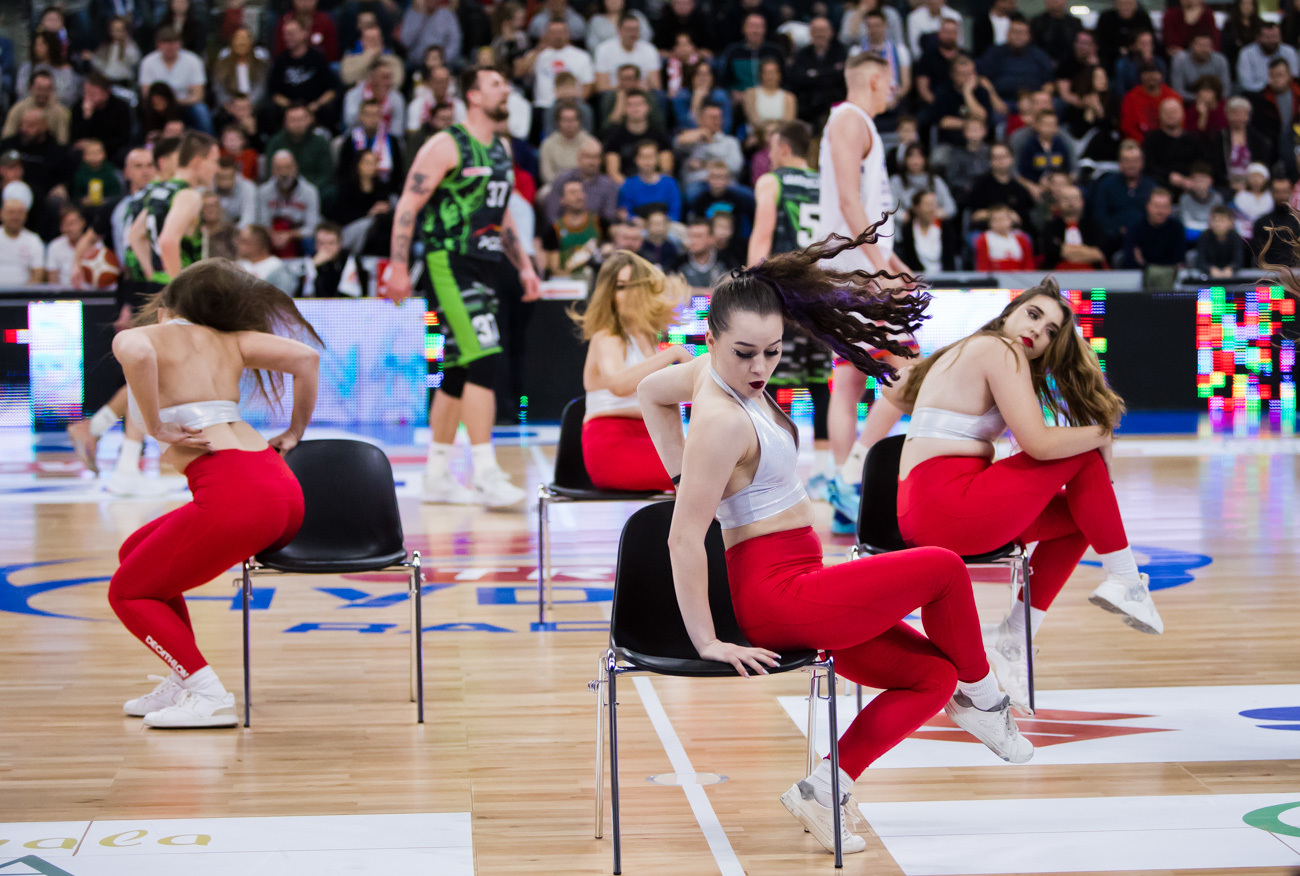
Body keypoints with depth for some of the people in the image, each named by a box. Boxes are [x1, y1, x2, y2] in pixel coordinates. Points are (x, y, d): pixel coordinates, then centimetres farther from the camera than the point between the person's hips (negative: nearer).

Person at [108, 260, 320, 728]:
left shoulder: (139, 335, 6)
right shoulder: (228, 340, 22)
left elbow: (137, 354, -20)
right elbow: (307, 357, 12)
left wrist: (155, 426, -10)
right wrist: (295, 433, 21)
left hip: (232, 493, -7)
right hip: (285, 492, 7)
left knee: (128, 594, 11)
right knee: (136, 551, 25)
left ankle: (210, 696, -4)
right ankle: (184, 683, 23)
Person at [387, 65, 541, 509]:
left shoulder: (502, 150, 16)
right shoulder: (446, 146, -9)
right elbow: (408, 205, -11)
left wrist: (524, 265, 20)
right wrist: (399, 267, -17)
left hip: (485, 269, 9)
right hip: (450, 266, -9)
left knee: (458, 372, 11)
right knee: (483, 360, -18)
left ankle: (437, 476, 18)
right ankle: (485, 474, -18)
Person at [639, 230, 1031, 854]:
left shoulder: (715, 372, 4)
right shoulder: (723, 421, -23)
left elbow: (649, 391, 24)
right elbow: (684, 538, -26)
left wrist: (684, 473, 21)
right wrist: (705, 640, -22)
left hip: (795, 590, 10)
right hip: (778, 597, -10)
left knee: (931, 676, 6)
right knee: (943, 568, -8)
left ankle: (825, 788, 4)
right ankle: (981, 700, 14)